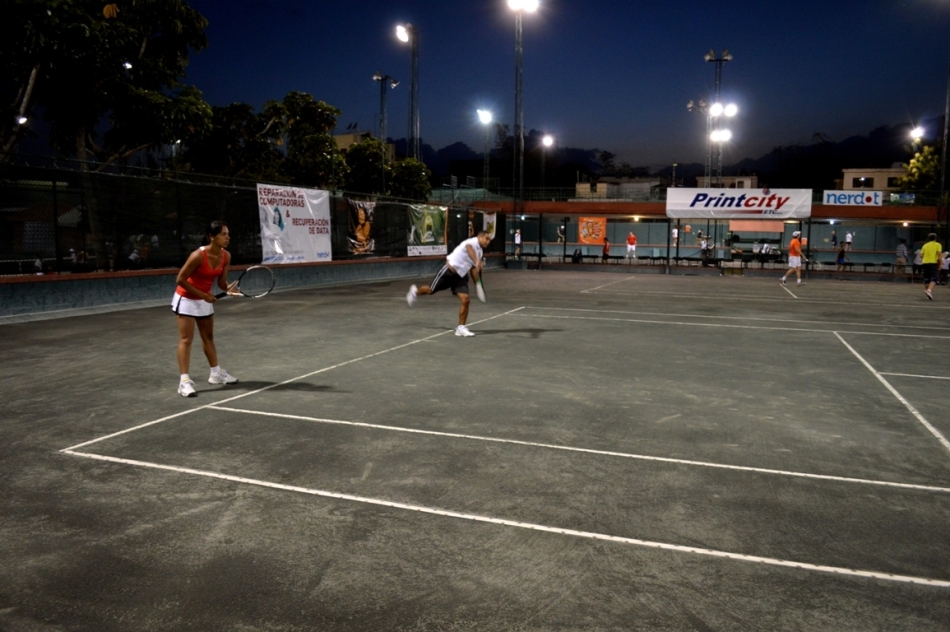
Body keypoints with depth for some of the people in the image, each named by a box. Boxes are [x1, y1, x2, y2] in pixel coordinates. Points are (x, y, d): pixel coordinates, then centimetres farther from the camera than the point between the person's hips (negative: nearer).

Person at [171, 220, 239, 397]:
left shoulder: (226, 256, -9)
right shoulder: (198, 255, -29)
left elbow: (221, 281, -2)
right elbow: (181, 279, -22)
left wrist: (228, 288, -25)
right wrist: (202, 294, -21)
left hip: (205, 299, 7)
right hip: (187, 298, -7)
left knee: (208, 337, 17)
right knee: (186, 339, -9)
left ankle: (216, 373, 29)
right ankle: (185, 381, -9)